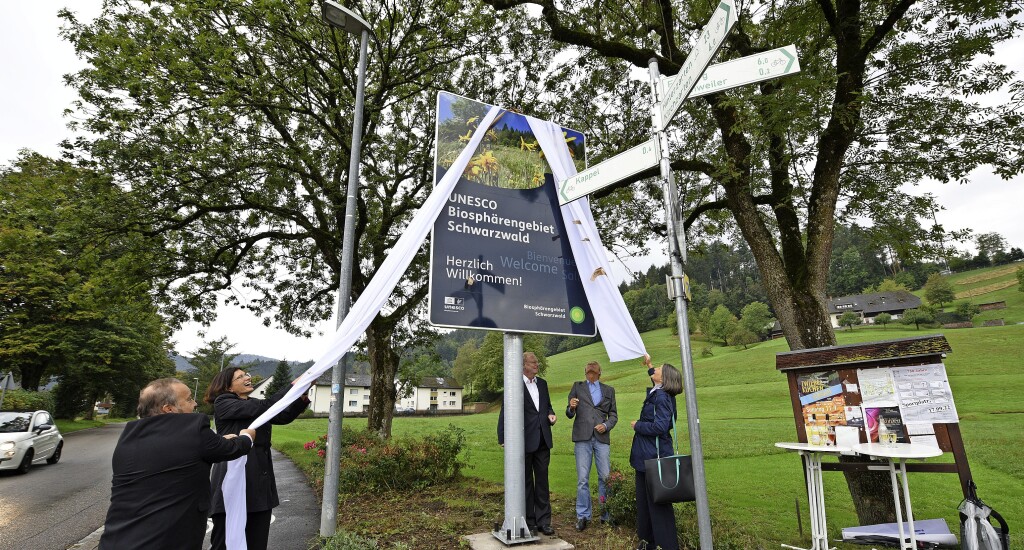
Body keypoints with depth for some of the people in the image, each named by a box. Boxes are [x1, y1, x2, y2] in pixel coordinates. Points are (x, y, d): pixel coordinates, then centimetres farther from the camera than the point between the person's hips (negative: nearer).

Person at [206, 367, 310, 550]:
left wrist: (302, 397, -13)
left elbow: (285, 416, 4)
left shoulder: (254, 404, 15)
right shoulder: (222, 404, -6)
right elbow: (262, 407, -20)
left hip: (261, 483, 7)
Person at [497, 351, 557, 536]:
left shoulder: (542, 384, 9)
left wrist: (551, 415, 0)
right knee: (526, 483, 9)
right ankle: (529, 522, 22)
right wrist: (503, 439, -14)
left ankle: (543, 521, 22)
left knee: (542, 481, 11)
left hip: (542, 441, 5)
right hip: (524, 441, -5)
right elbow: (505, 413, -9)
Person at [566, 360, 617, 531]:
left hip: (601, 437, 1)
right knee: (582, 478, -1)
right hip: (582, 437, -1)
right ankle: (582, 516, 9)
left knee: (605, 477, 1)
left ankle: (607, 515, 15)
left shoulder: (609, 390, 17)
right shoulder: (577, 387, 13)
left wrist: (606, 425, -3)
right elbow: (569, 414, 11)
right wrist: (571, 408, -12)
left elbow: (613, 415, 16)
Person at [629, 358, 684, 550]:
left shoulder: (662, 397, -19)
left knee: (658, 503, 0)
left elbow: (659, 426, -26)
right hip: (646, 455, 10)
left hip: (655, 456, -10)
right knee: (644, 500, 17)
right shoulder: (657, 393, 8)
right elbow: (656, 381, 34)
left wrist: (637, 425, -13)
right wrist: (649, 365, 39)